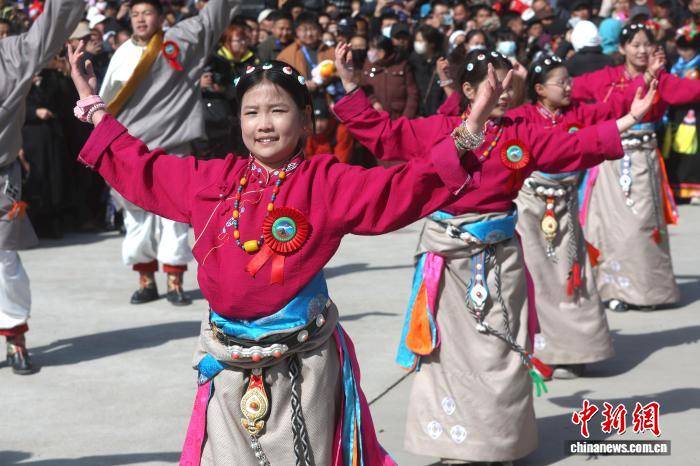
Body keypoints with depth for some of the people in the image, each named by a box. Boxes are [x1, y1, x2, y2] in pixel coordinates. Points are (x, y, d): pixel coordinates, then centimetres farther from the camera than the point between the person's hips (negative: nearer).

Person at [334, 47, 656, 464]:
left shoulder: (524, 136, 4)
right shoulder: (435, 130, 0)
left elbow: (579, 146, 3)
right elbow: (379, 130, 2)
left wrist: (628, 120, -4)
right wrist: (350, 84, -4)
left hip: (498, 255, 1)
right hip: (447, 255, -1)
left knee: (499, 351, 7)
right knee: (448, 348, 5)